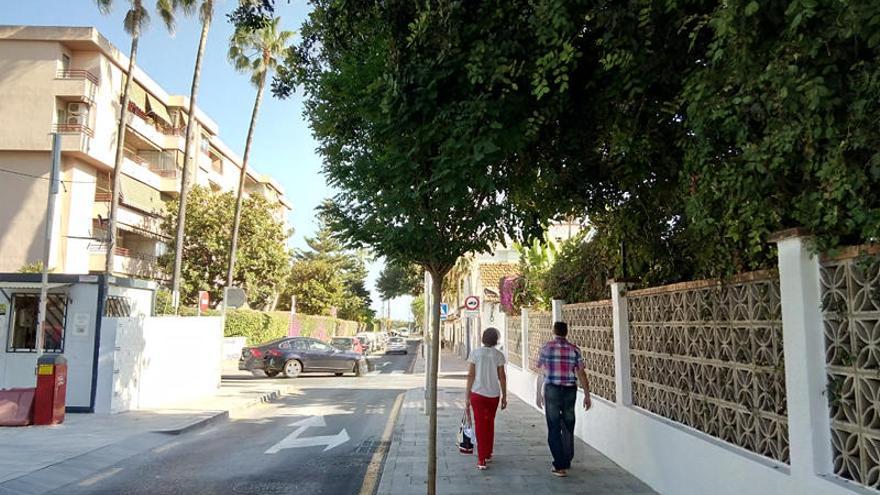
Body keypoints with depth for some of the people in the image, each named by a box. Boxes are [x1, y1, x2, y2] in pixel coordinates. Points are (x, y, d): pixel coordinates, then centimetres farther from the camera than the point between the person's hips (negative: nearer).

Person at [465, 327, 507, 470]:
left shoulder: (475, 353, -5)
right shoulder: (498, 355, -3)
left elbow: (470, 375, -6)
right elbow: (502, 377, -2)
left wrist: (467, 396, -1)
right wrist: (504, 396, 6)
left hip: (478, 393, -2)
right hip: (493, 394, 2)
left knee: (480, 425, 3)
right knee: (490, 423, 19)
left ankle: (481, 460, -2)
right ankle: (488, 454, 32)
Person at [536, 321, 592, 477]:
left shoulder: (546, 348, -4)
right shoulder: (574, 349, 0)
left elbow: (541, 374, -1)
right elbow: (581, 374, -2)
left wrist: (538, 394, 7)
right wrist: (587, 395, 4)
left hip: (552, 391, -2)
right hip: (570, 391, 2)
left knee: (554, 429, 4)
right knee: (568, 428, 16)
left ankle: (560, 466, 1)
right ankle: (567, 462, 26)